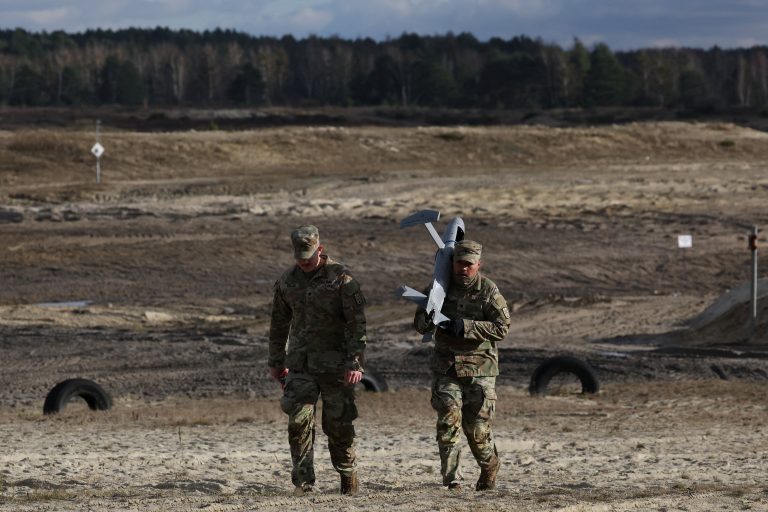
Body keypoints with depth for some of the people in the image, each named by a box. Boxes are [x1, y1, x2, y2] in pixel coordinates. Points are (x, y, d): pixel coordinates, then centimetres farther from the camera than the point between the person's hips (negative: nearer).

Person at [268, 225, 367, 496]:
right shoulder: (287, 280, 7)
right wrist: (276, 361, 17)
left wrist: (355, 362, -15)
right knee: (298, 422, -7)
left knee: (338, 423, 2)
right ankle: (303, 481, -3)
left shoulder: (341, 278, -7)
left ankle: (348, 474, 20)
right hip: (300, 363, 3)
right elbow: (278, 323, 18)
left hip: (334, 364, -3)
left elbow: (357, 324, -9)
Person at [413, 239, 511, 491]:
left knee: (477, 426, 2)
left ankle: (489, 467, 29)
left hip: (479, 368, -2)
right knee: (448, 419, -12)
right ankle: (451, 477, -10)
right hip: (446, 366, 2)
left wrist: (465, 327, -23)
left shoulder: (489, 291, -4)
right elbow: (419, 322, 7)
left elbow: (502, 327, -13)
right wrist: (427, 320, -19)